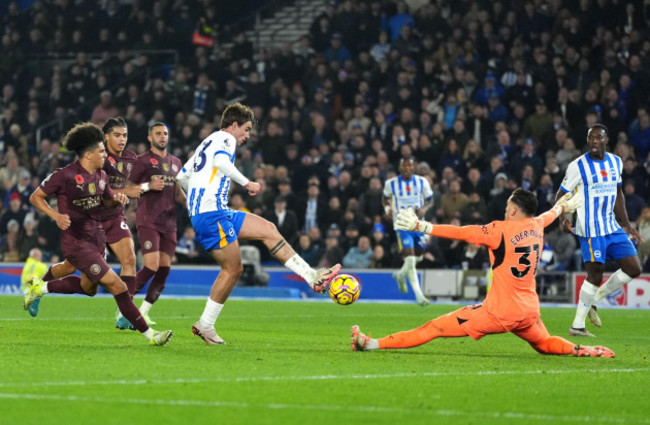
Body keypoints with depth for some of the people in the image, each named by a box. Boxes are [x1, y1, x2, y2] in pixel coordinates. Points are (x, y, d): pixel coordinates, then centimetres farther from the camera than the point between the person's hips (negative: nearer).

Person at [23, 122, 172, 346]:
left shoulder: (100, 176, 5)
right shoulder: (65, 175, -16)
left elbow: (107, 201, 21)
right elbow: (35, 197, -8)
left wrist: (117, 199, -3)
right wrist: (56, 215, -23)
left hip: (97, 238, 9)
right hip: (76, 242, -9)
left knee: (88, 287, 24)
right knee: (117, 286, -12)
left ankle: (41, 287, 41)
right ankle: (148, 333, -8)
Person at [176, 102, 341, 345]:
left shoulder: (207, 143, 26)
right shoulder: (225, 138, -2)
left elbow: (182, 176, 28)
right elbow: (221, 161, -25)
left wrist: (195, 198, 38)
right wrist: (246, 183, -20)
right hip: (212, 213, -10)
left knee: (267, 230, 8)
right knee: (232, 268, -7)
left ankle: (312, 277, 3)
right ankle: (205, 325, -1)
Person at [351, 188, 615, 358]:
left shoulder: (501, 230, -10)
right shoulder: (536, 226, 8)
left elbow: (460, 233, -14)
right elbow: (547, 216, 33)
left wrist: (421, 226, -11)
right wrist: (561, 207, 56)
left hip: (499, 312, -6)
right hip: (529, 311, 6)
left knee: (434, 328, -7)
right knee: (545, 344, 35)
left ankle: (373, 344, -10)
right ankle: (583, 351, 15)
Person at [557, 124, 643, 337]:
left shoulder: (616, 163, 9)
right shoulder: (578, 166, -9)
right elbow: (561, 195, -4)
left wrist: (626, 225, 18)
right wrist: (563, 219, -22)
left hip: (612, 227, 7)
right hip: (591, 230, -7)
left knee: (633, 269, 2)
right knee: (595, 273, -8)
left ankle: (593, 301, 16)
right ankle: (577, 325, 2)